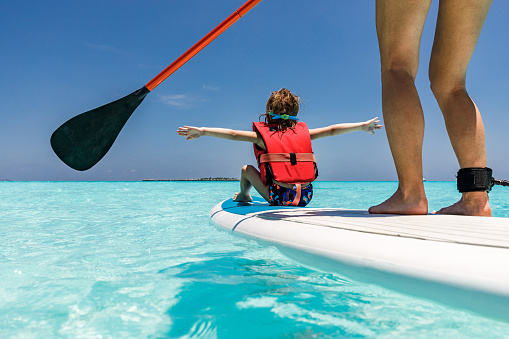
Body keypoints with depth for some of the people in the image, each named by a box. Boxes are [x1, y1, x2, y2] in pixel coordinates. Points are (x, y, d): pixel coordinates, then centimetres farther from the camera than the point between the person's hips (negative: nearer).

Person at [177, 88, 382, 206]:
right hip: (305, 197, 3)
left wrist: (202, 131, -9)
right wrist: (363, 126, 21)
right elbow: (332, 130, 11)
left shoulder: (262, 134, 0)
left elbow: (232, 134, -9)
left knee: (247, 168, 18)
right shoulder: (303, 132, 8)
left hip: (279, 197, -3)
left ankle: (243, 195, 46)